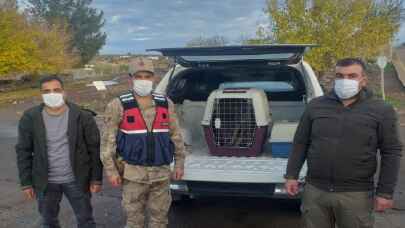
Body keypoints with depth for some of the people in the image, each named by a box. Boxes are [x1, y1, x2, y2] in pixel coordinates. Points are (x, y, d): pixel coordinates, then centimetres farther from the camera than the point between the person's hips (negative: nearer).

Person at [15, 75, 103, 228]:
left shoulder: (83, 116, -11)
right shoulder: (30, 118, -7)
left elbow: (95, 148, -6)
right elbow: (23, 151, -1)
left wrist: (96, 178, -6)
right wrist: (26, 182, -1)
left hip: (76, 179, -1)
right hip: (45, 182, 2)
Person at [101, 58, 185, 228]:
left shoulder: (166, 104, 4)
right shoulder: (118, 106, -6)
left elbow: (176, 136, 9)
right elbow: (108, 140, -5)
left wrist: (179, 163, 7)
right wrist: (111, 170, -8)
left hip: (161, 173, 3)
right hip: (133, 173, -3)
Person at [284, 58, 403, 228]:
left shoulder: (381, 111, -3)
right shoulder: (315, 106, 4)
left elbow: (391, 153, -2)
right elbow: (300, 143, 9)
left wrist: (385, 192, -5)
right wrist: (292, 175, 4)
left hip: (356, 195, -2)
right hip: (314, 191, 2)